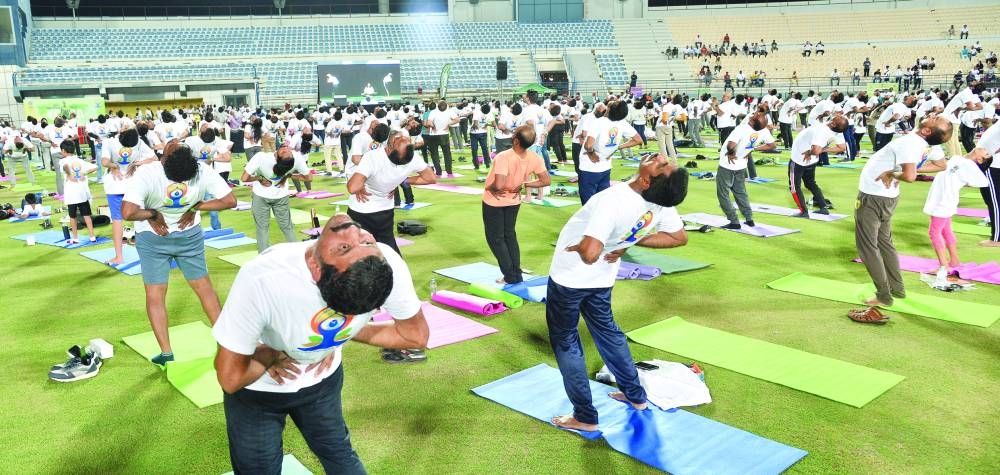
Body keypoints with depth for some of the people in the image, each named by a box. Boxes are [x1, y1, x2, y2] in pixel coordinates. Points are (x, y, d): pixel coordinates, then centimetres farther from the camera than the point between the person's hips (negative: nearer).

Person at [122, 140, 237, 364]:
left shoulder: (146, 173, -28)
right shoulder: (202, 171, -21)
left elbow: (128, 212, -36)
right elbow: (230, 200, -14)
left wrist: (152, 214, -18)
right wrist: (197, 207, -7)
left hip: (153, 238, -2)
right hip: (190, 235, 2)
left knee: (155, 295, 9)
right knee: (204, 287, 16)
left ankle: (166, 352, 10)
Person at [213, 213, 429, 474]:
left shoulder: (261, 279, -45)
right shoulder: (390, 264, -37)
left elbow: (231, 378, -32)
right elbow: (415, 335, -15)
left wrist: (273, 356, -14)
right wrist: (348, 333, -7)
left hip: (258, 388, -1)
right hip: (324, 377, 2)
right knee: (339, 453, 28)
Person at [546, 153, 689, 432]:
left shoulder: (614, 200, -37)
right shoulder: (661, 203, -16)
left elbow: (590, 253, -45)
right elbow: (679, 238, 2)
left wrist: (581, 245, -22)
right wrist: (632, 240, -3)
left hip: (570, 276, -6)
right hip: (602, 279, 6)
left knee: (564, 341, 11)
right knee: (607, 330, 27)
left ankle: (585, 417, 17)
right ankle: (636, 395, 39)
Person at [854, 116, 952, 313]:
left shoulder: (909, 143, -28)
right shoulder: (925, 146, -2)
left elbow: (909, 176, -42)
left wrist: (891, 173, -24)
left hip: (872, 196, -8)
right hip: (888, 196, 8)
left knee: (867, 246, 1)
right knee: (884, 242, 22)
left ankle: (884, 296, 3)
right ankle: (897, 288, 29)